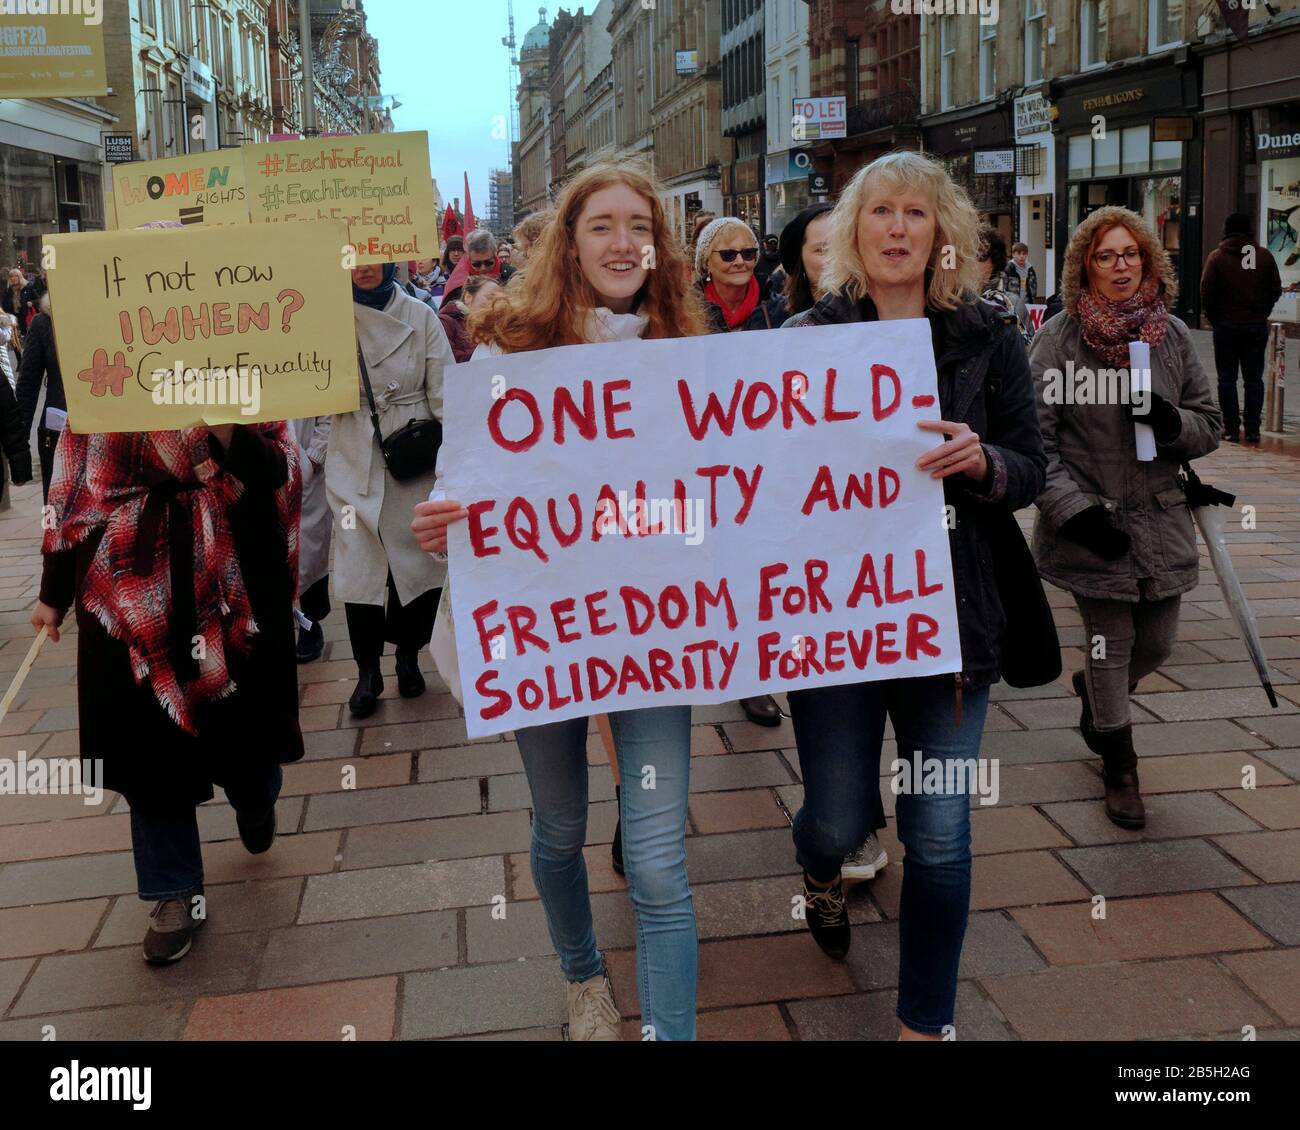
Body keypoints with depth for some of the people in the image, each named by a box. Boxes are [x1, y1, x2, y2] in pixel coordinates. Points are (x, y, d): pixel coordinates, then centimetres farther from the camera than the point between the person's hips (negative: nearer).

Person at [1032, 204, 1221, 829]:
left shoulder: (1172, 334, 5)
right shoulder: (1058, 337, -8)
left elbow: (1210, 425, 10)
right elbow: (1034, 437, -11)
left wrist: (1170, 420, -13)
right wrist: (1075, 510, -19)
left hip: (1160, 520, 5)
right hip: (1092, 526, -4)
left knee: (1157, 644, 14)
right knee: (1111, 647, 4)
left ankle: (1094, 692, 48)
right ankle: (1119, 770, 26)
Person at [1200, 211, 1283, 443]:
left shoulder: (1217, 256, -5)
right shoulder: (1265, 256, 3)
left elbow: (1206, 292, -8)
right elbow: (1275, 291, 5)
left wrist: (1214, 318, 4)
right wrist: (1261, 313, 14)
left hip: (1227, 325, -2)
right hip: (1257, 326, 2)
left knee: (1227, 378, 4)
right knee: (1254, 379, 7)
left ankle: (1231, 428, 2)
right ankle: (1253, 429, 6)